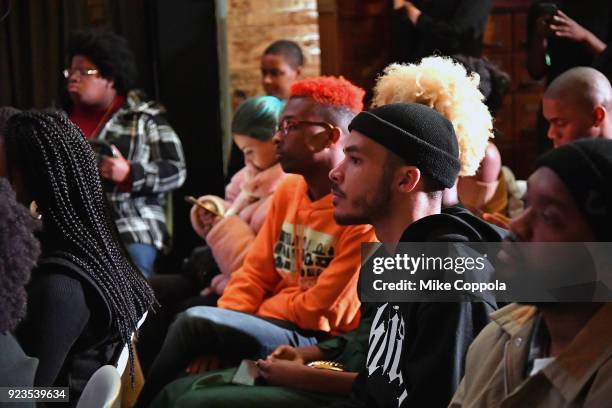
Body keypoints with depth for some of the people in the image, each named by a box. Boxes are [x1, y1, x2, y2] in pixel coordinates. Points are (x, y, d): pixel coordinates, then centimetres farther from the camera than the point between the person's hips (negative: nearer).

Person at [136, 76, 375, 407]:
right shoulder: (288, 190, 10)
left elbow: (319, 310, -16)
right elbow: (254, 273, 11)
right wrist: (214, 336, -8)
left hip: (317, 345, -7)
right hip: (272, 327, 7)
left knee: (194, 322, -22)